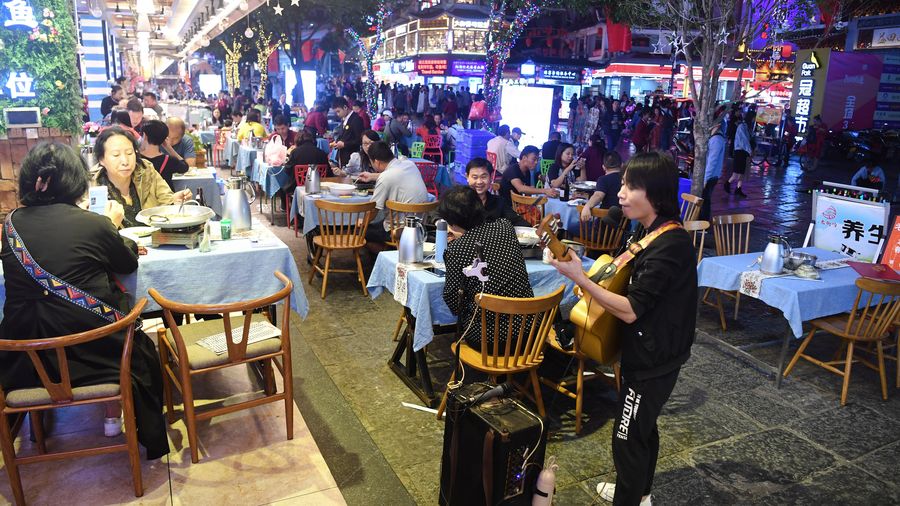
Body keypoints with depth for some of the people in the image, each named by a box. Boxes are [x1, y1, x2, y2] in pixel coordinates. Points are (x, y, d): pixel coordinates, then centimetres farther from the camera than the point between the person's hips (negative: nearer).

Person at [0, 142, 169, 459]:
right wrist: (113, 225, 19)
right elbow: (128, 263, 3)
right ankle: (114, 416, 29)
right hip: (91, 347, -4)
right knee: (140, 349, 25)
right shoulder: (94, 223, -14)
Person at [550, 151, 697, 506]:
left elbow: (630, 311, -28)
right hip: (651, 353, 10)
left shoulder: (669, 246, -28)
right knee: (642, 426, 26)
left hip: (652, 360, -10)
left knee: (627, 438, 5)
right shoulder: (659, 235, 4)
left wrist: (579, 278, -29)